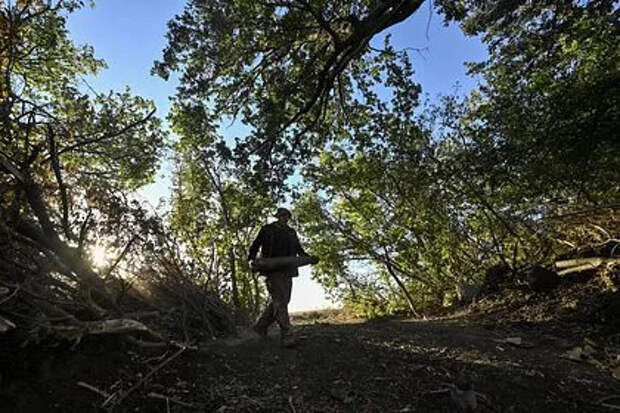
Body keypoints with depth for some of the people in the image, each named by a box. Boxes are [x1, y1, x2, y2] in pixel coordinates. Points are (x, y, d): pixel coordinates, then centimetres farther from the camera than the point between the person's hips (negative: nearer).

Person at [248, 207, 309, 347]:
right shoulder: (267, 229, 5)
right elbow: (255, 245, 4)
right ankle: (286, 335, -15)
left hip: (287, 271, 6)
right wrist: (252, 259, -13)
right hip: (272, 269, -6)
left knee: (282, 301, 7)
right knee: (280, 300, -14)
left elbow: (299, 249, 21)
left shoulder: (291, 232, 20)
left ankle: (260, 326, 22)